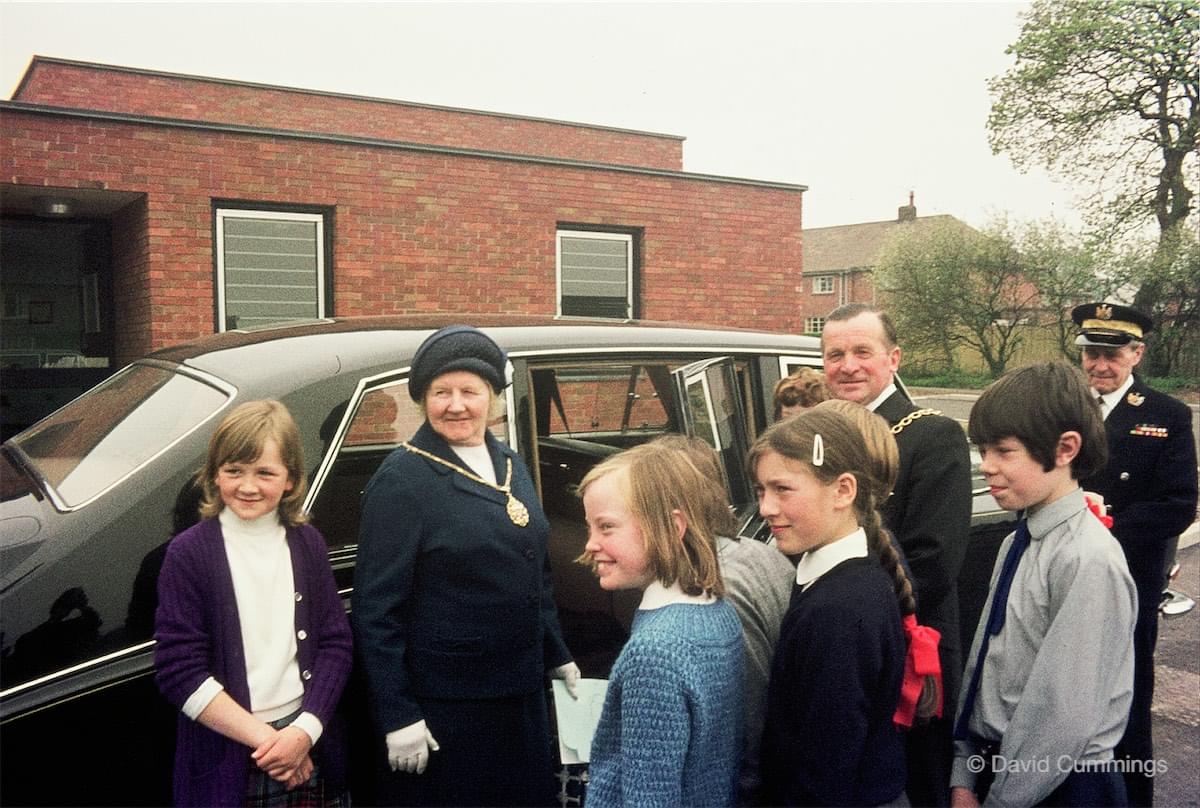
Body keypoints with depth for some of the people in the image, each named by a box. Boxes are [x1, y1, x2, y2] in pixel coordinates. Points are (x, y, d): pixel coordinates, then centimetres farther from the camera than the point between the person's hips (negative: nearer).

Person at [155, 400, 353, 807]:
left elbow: (335, 643, 1)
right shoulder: (188, 553, -8)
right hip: (225, 762, -2)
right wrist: (264, 737, -13)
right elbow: (179, 671, -11)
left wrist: (304, 730, -12)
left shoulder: (307, 544, 1)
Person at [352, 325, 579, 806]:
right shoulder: (401, 480, -13)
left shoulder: (511, 466, 7)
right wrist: (396, 716, -16)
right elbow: (376, 608, -15)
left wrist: (557, 657, 17)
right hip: (441, 710, -6)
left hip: (522, 696, 7)